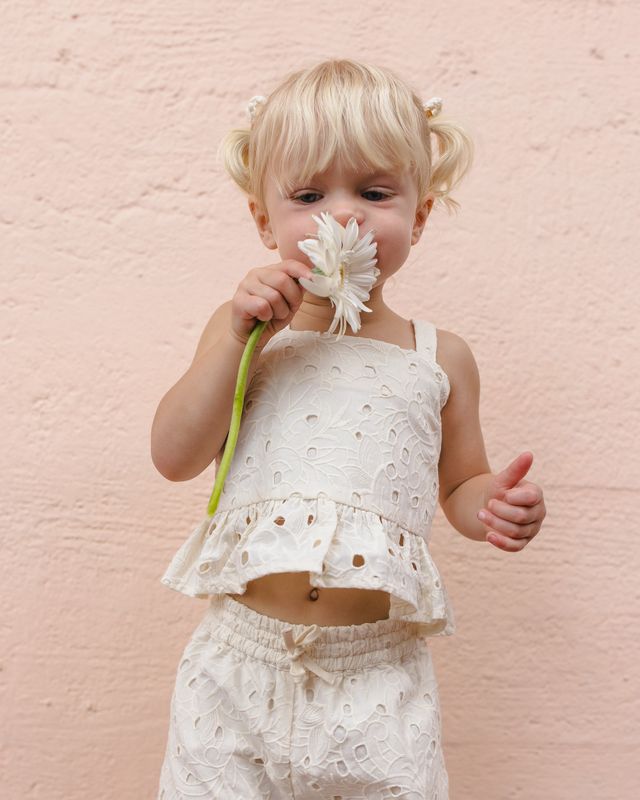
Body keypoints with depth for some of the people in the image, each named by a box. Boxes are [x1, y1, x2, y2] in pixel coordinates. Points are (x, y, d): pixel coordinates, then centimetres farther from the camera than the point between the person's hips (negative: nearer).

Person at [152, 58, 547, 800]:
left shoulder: (439, 359, 5)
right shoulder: (244, 331, 4)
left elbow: (459, 486, 15)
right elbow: (174, 458, -4)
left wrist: (494, 505, -9)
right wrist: (236, 335, -13)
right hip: (242, 659, 0)